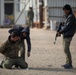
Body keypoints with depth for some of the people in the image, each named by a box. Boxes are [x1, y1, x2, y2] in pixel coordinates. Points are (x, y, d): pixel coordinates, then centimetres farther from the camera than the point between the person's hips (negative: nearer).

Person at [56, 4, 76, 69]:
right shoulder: (68, 17, 16)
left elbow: (67, 26, -18)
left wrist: (60, 32, -10)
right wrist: (60, 31, 5)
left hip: (68, 36, -10)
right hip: (65, 35, 10)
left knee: (66, 49, -10)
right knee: (66, 49, 12)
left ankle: (70, 64, -5)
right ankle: (68, 63, 18)